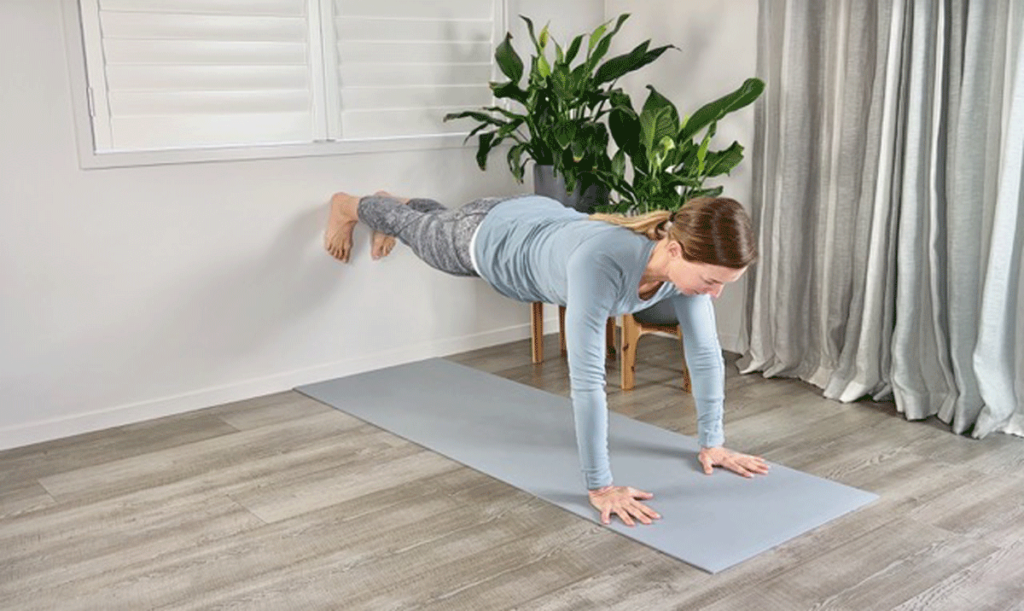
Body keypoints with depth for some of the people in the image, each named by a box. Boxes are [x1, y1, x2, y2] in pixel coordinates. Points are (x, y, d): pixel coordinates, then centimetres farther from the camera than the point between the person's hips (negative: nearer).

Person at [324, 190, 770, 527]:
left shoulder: (692, 256, -31)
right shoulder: (601, 264, -51)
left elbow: (705, 352, -19)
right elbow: (587, 377, -49)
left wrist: (711, 442, -14)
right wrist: (599, 486, -45)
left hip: (541, 222, 6)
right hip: (491, 239, -6)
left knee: (433, 220, 37)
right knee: (421, 229, 27)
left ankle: (394, 202, 70)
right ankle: (351, 206, 61)